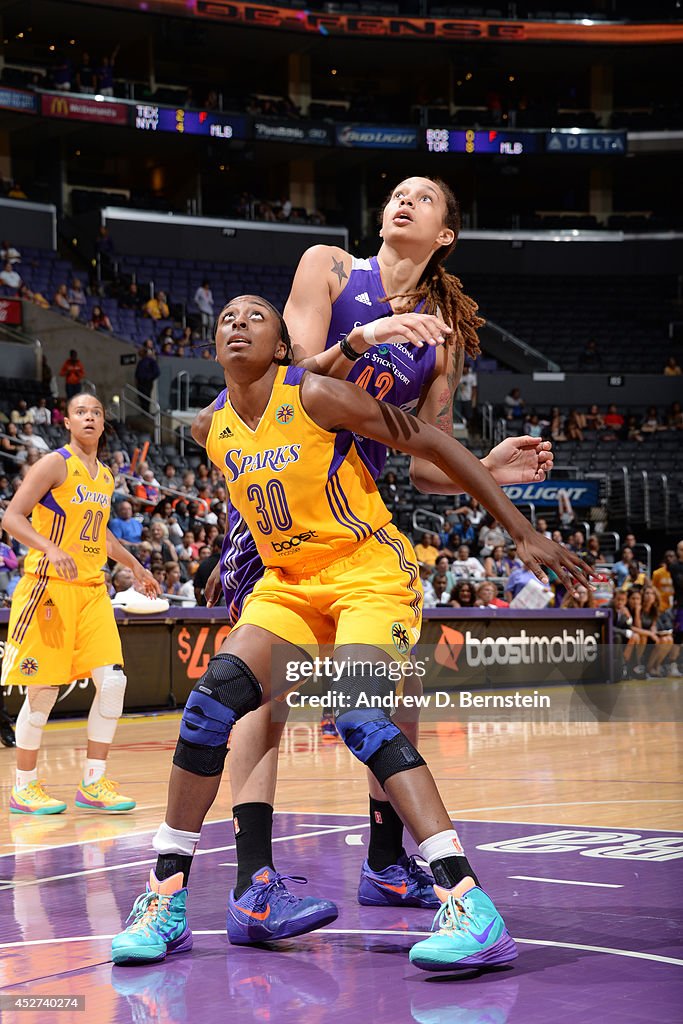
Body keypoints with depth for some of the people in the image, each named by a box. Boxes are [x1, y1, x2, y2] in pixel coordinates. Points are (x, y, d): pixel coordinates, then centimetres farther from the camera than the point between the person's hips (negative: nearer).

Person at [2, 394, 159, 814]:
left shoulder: (105, 476, 15)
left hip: (92, 590, 7)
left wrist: (135, 566, 33)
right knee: (44, 690, -4)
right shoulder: (56, 464, -7)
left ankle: (93, 783, 6)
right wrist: (52, 550, -29)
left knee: (112, 681, -3)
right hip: (50, 587, -7)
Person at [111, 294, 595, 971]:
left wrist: (523, 534, -10)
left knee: (359, 716, -28)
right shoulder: (209, 428, 2)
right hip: (289, 581, 6)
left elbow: (433, 445, -10)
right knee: (211, 700, -14)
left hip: (369, 570, -5)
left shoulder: (315, 396, -14)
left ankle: (468, 904, -33)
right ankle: (166, 898, -5)